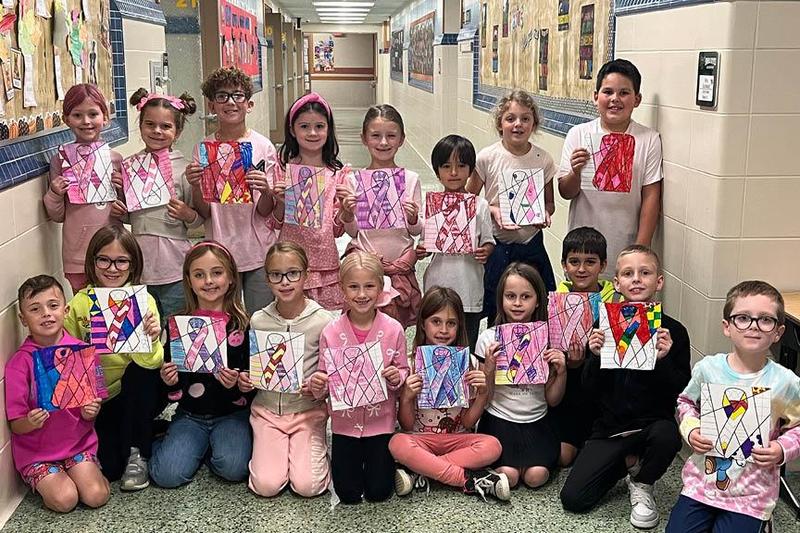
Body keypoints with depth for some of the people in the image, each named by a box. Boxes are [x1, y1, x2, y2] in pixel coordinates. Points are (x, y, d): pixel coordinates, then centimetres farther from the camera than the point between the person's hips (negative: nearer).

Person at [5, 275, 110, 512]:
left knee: (97, 496, -16)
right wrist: (31, 422, -30)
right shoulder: (19, 363, -12)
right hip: (36, 451, -2)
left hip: (78, 442, 2)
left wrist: (90, 412, -17)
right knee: (65, 500, -19)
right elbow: (16, 425, -8)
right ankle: (44, 482, 11)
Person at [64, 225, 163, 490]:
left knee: (141, 369, -32)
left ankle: (137, 453, -13)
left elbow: (151, 362, -20)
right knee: (107, 467, -21)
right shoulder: (80, 304, -3)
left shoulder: (142, 300, -9)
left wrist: (150, 340, -40)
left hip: (139, 393, 0)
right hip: (98, 401, 0)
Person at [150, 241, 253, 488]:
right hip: (190, 414, 2)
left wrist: (237, 384, -21)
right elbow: (170, 373, 11)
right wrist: (170, 381, -11)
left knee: (233, 467, -26)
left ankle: (214, 445, 7)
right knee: (168, 474, -18)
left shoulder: (242, 324, -4)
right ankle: (200, 445, 12)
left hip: (232, 413, -1)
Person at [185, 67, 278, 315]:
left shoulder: (263, 147, -3)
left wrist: (266, 192, -25)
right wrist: (195, 187, -19)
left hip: (259, 254, -1)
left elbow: (265, 212, -4)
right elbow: (204, 212, 0)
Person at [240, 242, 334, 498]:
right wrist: (244, 380, -10)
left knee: (306, 485, -16)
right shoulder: (258, 320, -1)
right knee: (266, 485, -12)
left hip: (308, 409, -2)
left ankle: (315, 449, 16)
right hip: (267, 409, 2)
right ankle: (271, 449, 19)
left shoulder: (323, 320, -10)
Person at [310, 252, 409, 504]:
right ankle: (347, 458, 33)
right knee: (348, 494, 2)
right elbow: (325, 378, 0)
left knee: (378, 491, 2)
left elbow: (404, 373, 0)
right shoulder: (331, 332, -9)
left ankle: (378, 458, 32)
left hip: (381, 419, 0)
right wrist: (317, 385, -22)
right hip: (345, 421, 1)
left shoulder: (393, 329, -10)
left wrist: (397, 378, -22)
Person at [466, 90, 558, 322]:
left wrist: (545, 213, -12)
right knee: (496, 315, 7)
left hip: (531, 244, 2)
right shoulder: (487, 158, -8)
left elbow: (549, 202, 10)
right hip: (496, 245, -2)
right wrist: (493, 211, -18)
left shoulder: (543, 160, -2)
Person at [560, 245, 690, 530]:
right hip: (610, 426, 1)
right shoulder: (604, 326, -1)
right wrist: (595, 357, -17)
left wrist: (664, 359, -21)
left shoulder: (672, 331, -5)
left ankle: (642, 484, -2)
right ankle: (628, 462, 19)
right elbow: (590, 390, 0)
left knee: (666, 435, -38)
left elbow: (682, 391, -5)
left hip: (653, 422, -1)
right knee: (572, 499, -11)